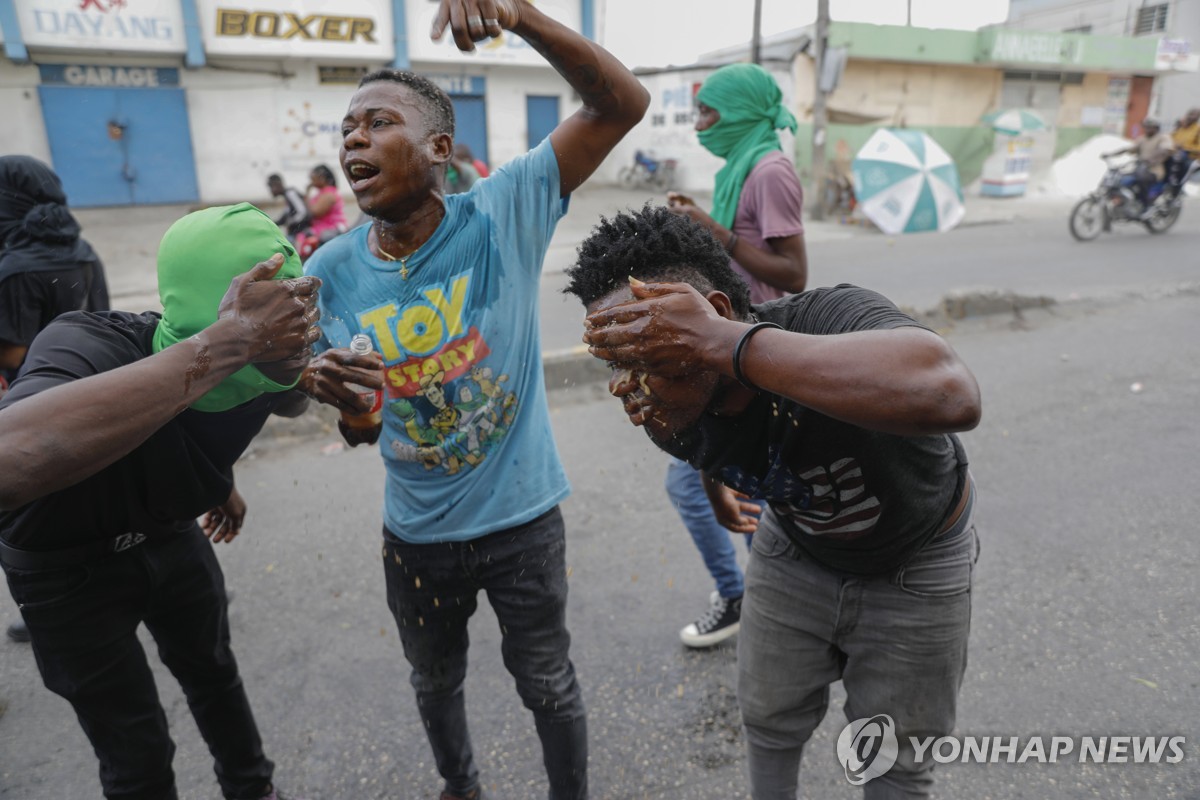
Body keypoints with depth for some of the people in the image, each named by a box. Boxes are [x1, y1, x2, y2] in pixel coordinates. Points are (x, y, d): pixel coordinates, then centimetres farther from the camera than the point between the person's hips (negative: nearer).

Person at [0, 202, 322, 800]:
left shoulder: (260, 363, -23)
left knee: (213, 672, 22)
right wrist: (226, 344, -61)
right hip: (68, 565, -4)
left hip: (170, 534, 5)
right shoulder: (86, 345, -39)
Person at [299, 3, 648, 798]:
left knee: (548, 685, 19)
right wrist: (319, 382, -20)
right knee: (435, 683, 27)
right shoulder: (332, 271, -8)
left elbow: (623, 104, -20)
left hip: (522, 518, -3)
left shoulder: (502, 212, -16)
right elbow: (354, 411, 4)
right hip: (416, 532, 4)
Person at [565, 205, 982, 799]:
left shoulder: (832, 319, -39)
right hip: (794, 551, 4)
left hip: (914, 567, -3)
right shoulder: (667, 415, -20)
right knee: (769, 719, 18)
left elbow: (950, 395, -61)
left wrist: (724, 343, -59)